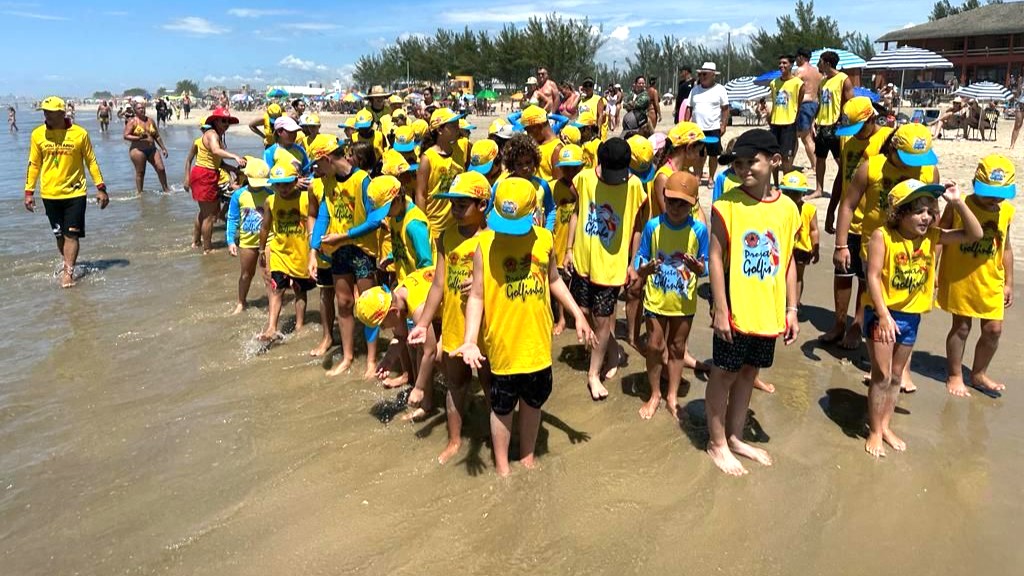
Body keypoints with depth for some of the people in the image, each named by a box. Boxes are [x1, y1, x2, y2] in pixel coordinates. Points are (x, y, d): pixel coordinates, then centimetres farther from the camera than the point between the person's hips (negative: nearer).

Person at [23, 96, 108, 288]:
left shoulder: (80, 133, -6)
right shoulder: (38, 134, 0)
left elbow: (91, 162, 1)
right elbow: (34, 164, 7)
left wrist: (101, 188, -2)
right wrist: (28, 192, 4)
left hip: (75, 193, -2)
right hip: (50, 194, 2)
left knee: (71, 235, -5)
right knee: (59, 235, 11)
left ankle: (67, 272, -1)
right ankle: (66, 263, 28)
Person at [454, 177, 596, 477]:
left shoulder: (544, 239, -3)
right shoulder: (485, 243, -14)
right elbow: (476, 296, -11)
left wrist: (578, 314, 9)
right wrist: (470, 340, -20)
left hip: (538, 341, 4)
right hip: (503, 344, -3)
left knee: (532, 401, 20)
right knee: (502, 407, 14)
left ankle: (528, 456, 42)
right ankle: (502, 465, 33)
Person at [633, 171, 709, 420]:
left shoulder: (699, 229, -13)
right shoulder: (652, 226, -13)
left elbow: (706, 267, -7)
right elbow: (640, 259, -6)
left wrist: (697, 267, -31)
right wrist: (644, 269, -29)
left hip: (684, 302, 0)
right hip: (656, 299, 0)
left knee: (677, 348, 15)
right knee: (655, 347, 9)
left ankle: (672, 396, 31)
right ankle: (655, 395, 29)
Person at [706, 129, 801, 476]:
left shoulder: (787, 208, 1)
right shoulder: (727, 204, -12)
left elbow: (788, 261, 8)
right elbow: (715, 257, -12)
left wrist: (791, 309, 7)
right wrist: (720, 310, -15)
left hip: (769, 312, 5)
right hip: (736, 310, -5)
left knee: (749, 373, 17)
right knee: (725, 374, 7)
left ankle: (735, 437, 34)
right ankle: (717, 443, 23)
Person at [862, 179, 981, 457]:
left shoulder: (931, 236, -2)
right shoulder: (882, 236, -18)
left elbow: (975, 234, 0)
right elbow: (873, 277, -20)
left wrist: (957, 202, -12)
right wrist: (884, 315, -25)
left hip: (911, 315, 6)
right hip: (882, 313, -6)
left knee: (896, 375, 16)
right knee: (881, 375, -1)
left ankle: (885, 425, 31)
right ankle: (874, 432, 13)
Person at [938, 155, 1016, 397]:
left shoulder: (1006, 211, 1)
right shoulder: (958, 206, -13)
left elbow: (1006, 247, 10)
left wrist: (1008, 283, 12)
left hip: (990, 283, 4)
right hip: (959, 278, -4)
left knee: (993, 329, 8)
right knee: (961, 327, 5)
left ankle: (979, 374, 28)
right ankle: (954, 375, 22)